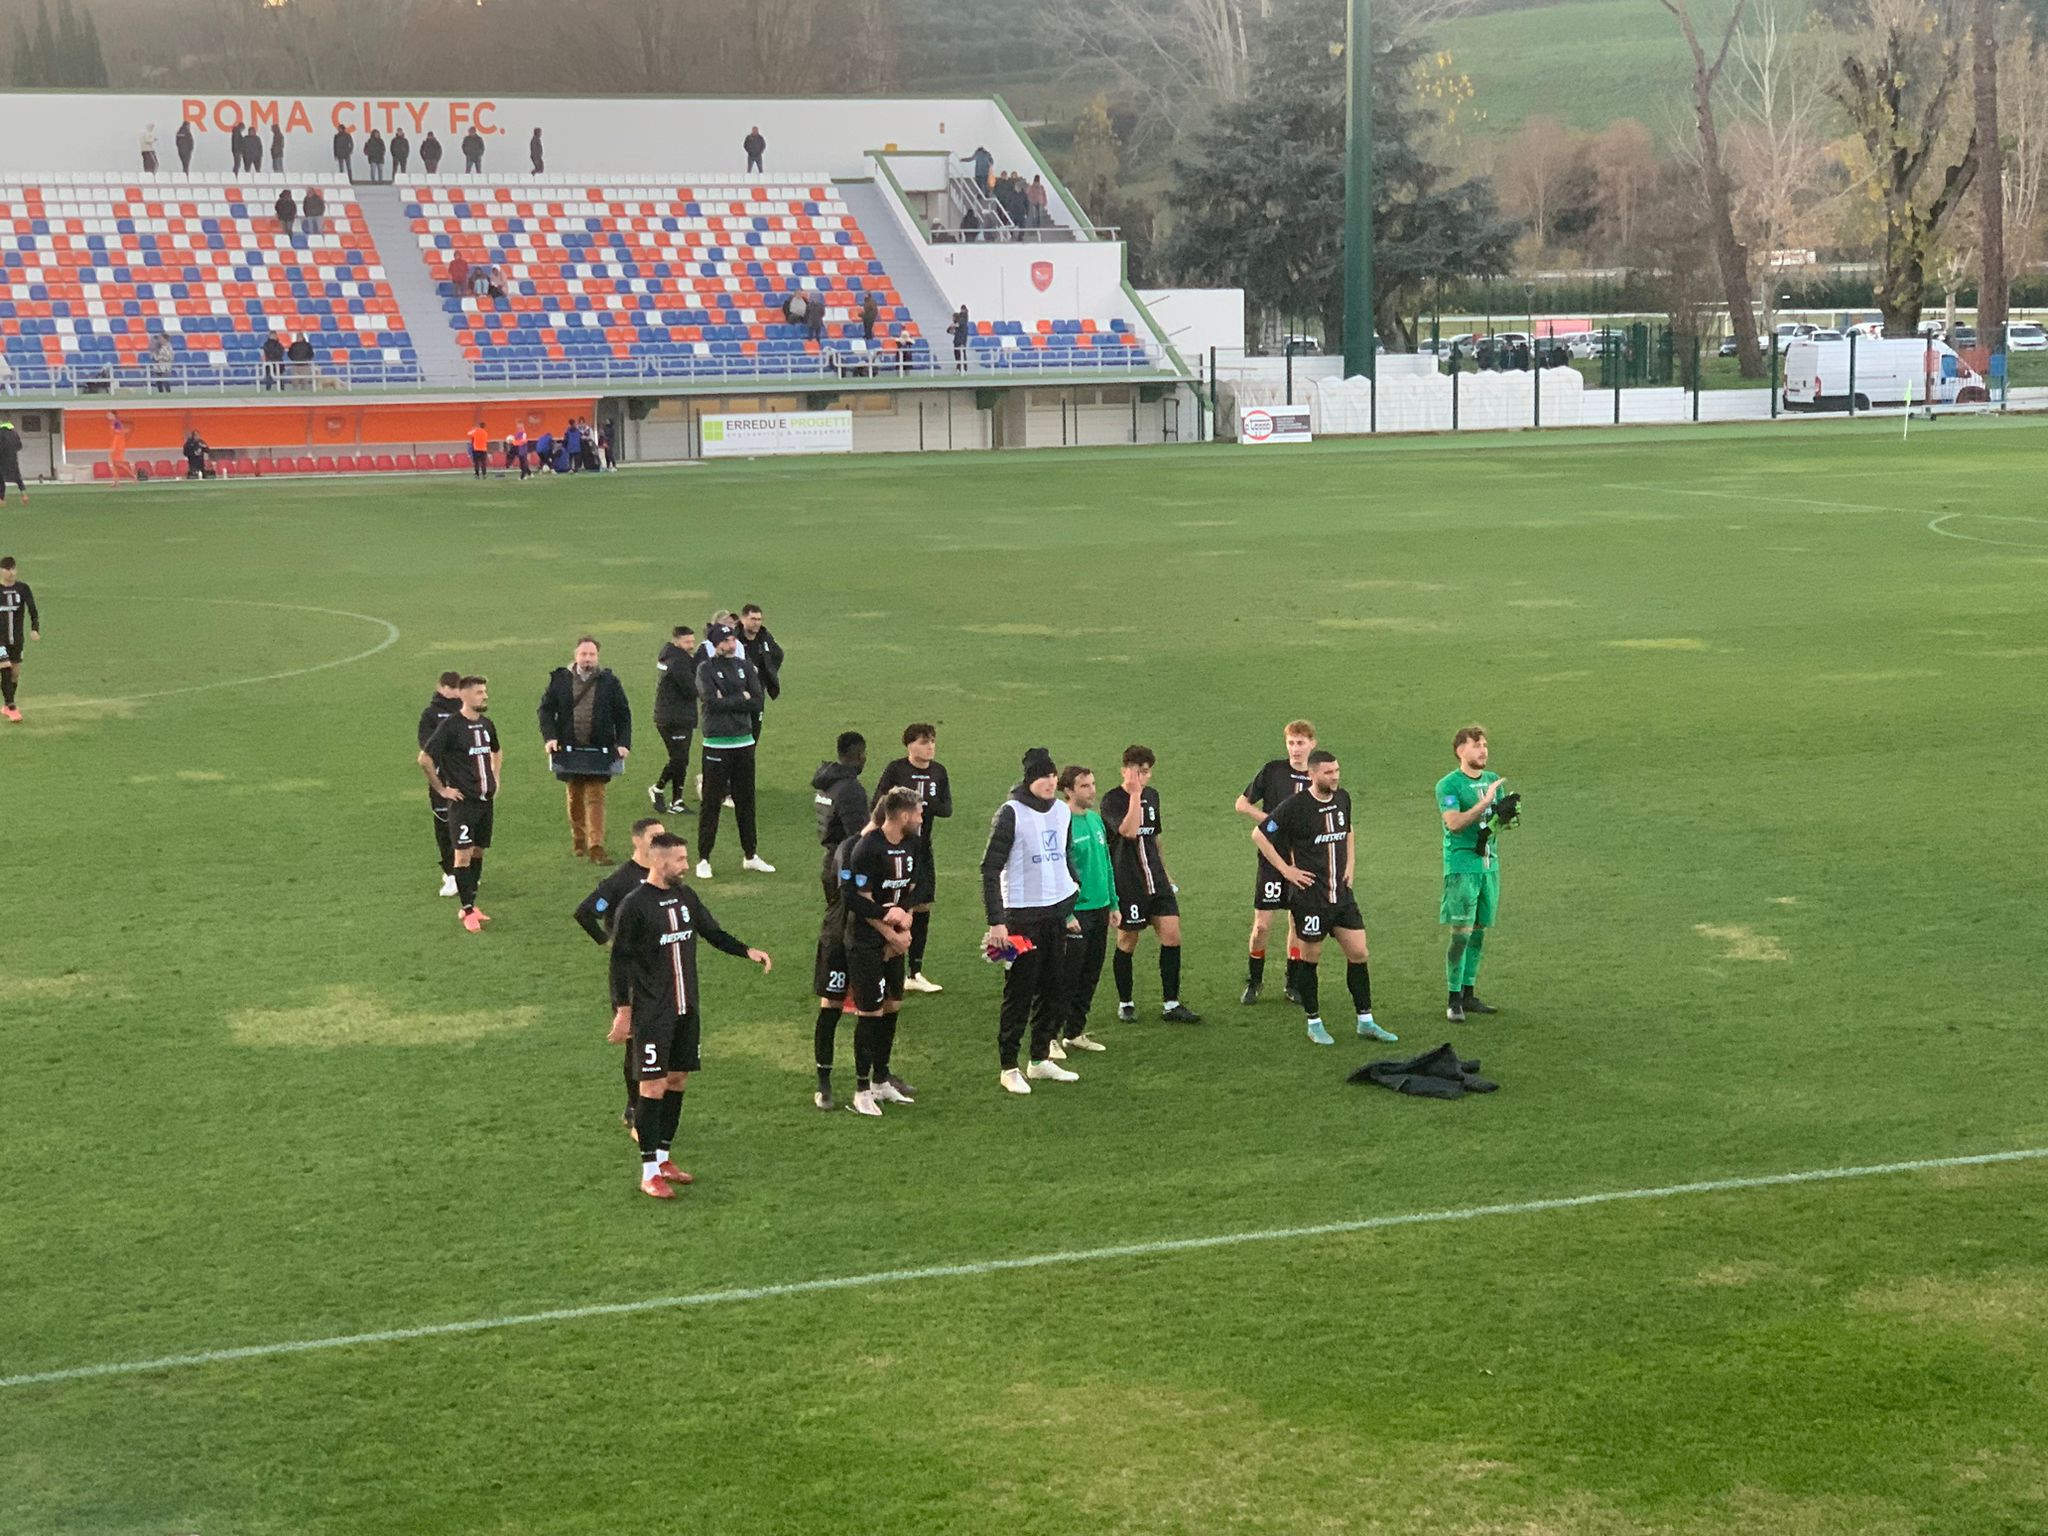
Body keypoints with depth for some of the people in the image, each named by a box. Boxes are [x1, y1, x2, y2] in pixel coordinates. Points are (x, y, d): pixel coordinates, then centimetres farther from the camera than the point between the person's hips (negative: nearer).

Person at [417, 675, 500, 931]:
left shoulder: (487, 724, 9)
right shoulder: (450, 726, -13)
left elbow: (497, 752, 30)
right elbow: (424, 759, -14)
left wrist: (496, 779, 18)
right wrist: (441, 789, -11)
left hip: (486, 800, 7)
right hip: (462, 802, -7)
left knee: (478, 852, 11)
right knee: (463, 854, -9)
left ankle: (470, 904, 19)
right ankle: (468, 912, -5)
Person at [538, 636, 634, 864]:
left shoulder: (609, 681, 0)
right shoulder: (560, 679, 1)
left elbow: (623, 715, 4)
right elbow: (545, 710, 5)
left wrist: (623, 744, -6)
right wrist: (549, 737, -9)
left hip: (599, 750, -1)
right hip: (570, 749, 2)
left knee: (596, 797, -5)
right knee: (575, 796, 13)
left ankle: (596, 845, -8)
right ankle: (578, 840, 27)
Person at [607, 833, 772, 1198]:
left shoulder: (686, 896, 6)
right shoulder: (635, 905, -13)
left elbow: (713, 933, 16)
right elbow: (620, 960, -10)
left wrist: (748, 951, 0)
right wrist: (622, 1011, -11)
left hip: (686, 1009, 7)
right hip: (652, 1014, -7)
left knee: (678, 1080, 11)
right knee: (653, 1086, -6)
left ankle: (663, 1158, 23)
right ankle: (649, 1172, 0)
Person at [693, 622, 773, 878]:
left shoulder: (745, 666, 9)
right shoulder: (705, 668, -3)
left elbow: (756, 702, -1)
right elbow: (711, 702, -17)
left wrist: (727, 701, -10)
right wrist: (741, 698, -9)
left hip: (744, 741, 4)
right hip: (716, 743, -4)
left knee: (746, 801, 12)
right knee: (711, 802, -2)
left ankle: (750, 855, 21)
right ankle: (703, 859, 3)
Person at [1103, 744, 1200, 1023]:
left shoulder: (1152, 796, 11)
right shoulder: (1112, 800, -11)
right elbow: (1129, 831, -29)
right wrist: (1135, 794, -25)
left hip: (1155, 879, 6)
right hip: (1127, 883, -6)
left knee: (1172, 935, -2)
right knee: (1128, 941, 5)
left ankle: (1171, 1005, 5)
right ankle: (1125, 1004, 20)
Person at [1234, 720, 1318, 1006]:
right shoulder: (1273, 771, -5)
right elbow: (1241, 804, -1)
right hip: (1272, 858, -3)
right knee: (1262, 925, -3)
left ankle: (1293, 984, 20)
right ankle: (1253, 982, 15)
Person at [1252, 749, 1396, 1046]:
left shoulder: (1342, 798, 6)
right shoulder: (1295, 805, -13)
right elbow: (1259, 835, -8)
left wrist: (1350, 863, 14)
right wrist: (1285, 869, -9)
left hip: (1342, 893, 6)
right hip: (1310, 896, -5)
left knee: (1358, 953, 3)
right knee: (1310, 958, 4)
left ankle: (1366, 1022, 12)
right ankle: (1314, 1024, 16)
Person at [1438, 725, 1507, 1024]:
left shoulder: (1493, 780, 13)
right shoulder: (1449, 785, -7)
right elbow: (1454, 823, -20)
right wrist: (1485, 803, -26)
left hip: (1489, 863, 6)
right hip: (1461, 866, -6)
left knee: (1479, 931, 9)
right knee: (1461, 932, -9)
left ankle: (1468, 994, 17)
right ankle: (1453, 999, -3)